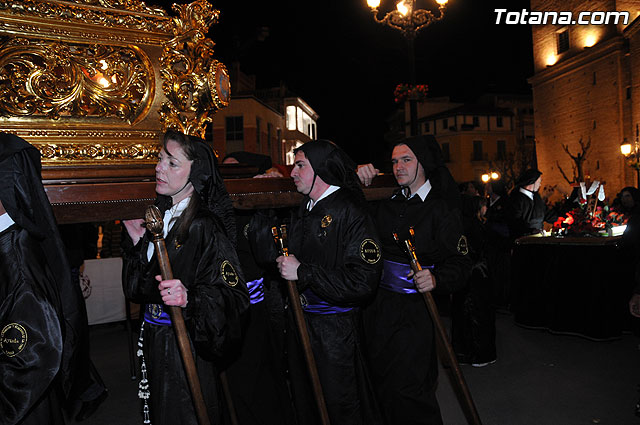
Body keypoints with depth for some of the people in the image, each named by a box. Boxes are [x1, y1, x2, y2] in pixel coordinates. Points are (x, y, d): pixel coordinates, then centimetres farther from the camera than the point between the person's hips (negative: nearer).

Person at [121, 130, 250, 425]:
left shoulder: (204, 227, -21)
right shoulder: (161, 216, 4)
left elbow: (234, 294, -25)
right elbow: (138, 288, 11)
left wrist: (189, 298, -40)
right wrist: (137, 240, 0)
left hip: (186, 346, -8)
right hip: (154, 341, 8)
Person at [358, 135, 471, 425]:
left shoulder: (442, 210, -6)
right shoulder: (386, 204, 9)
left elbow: (459, 263, -13)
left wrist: (437, 279, -29)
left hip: (415, 312, -5)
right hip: (378, 306, 6)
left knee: (408, 389, -2)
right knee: (382, 383, 17)